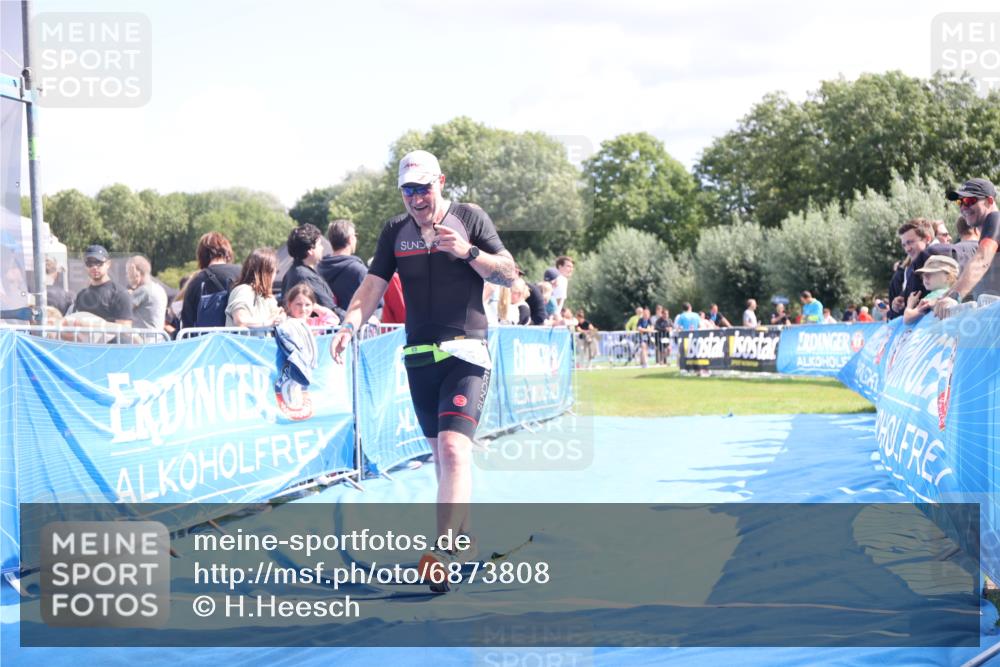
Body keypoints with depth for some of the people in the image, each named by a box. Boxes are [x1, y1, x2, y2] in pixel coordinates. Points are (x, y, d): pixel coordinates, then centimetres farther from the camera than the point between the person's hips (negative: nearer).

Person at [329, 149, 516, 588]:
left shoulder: (469, 218, 0)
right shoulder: (395, 232, 10)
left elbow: (509, 273, -1)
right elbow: (372, 287, 4)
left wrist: (468, 252, -16)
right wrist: (349, 326, -13)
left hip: (466, 353, -5)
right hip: (418, 355, 5)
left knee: (454, 447, -19)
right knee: (439, 450, 13)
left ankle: (444, 551, -27)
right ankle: (463, 536, 28)